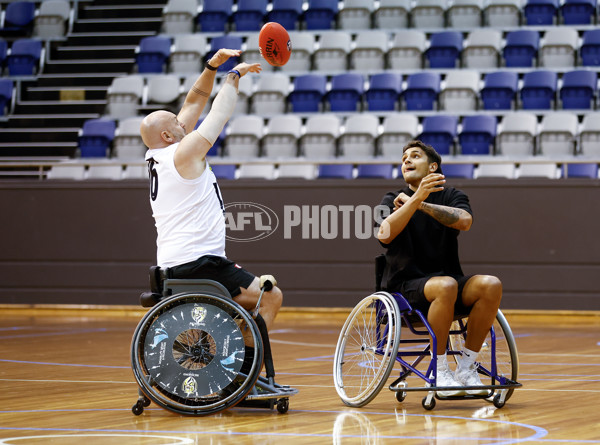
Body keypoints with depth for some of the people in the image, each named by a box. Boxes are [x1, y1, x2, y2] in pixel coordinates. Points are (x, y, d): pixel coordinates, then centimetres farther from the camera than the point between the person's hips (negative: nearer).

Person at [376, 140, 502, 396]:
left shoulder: (452, 197, 12)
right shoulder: (393, 200, 9)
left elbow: (464, 221, -13)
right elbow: (384, 234, -14)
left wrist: (421, 204, -14)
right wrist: (417, 197, -24)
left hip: (448, 279, 3)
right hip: (406, 286, -3)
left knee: (491, 285, -26)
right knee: (445, 286, -36)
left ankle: (466, 368, -18)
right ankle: (439, 372, -26)